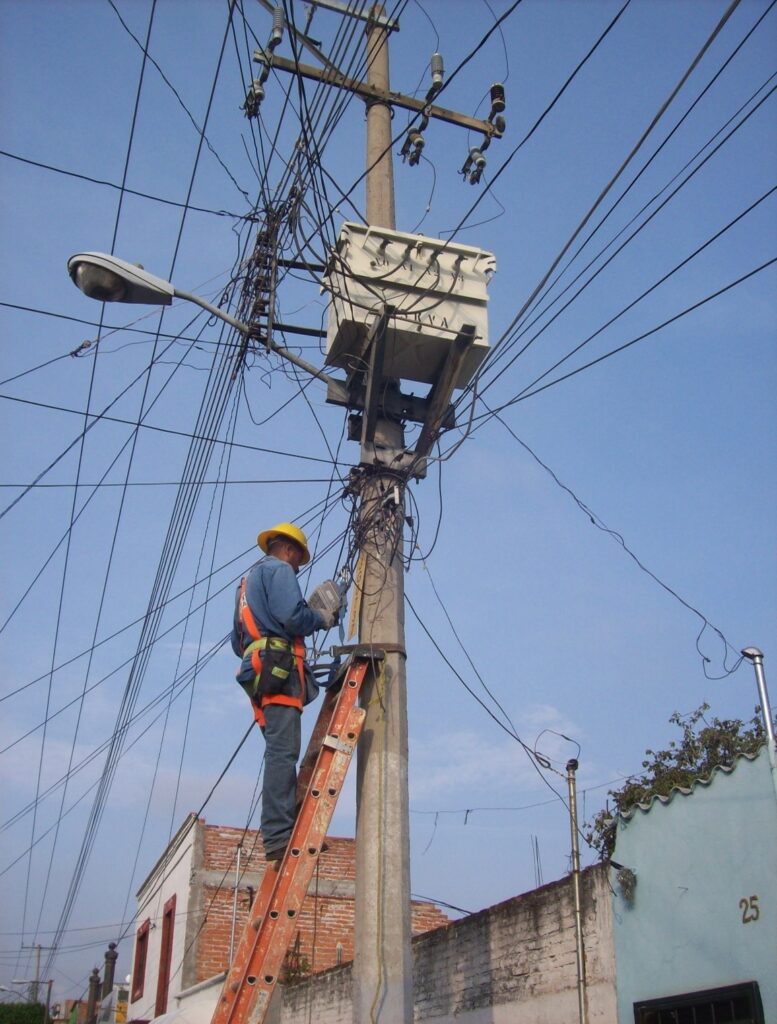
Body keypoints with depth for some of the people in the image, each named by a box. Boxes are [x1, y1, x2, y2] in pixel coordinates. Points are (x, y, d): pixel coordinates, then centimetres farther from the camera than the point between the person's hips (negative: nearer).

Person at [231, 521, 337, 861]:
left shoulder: (248, 581, 32)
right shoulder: (279, 570, 3)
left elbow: (237, 642, 32)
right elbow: (293, 616, -14)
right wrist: (323, 618, 2)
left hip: (259, 674, 10)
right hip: (279, 669, -10)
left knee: (280, 753, 6)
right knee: (283, 752, -17)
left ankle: (281, 832, 2)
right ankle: (279, 836, -25)